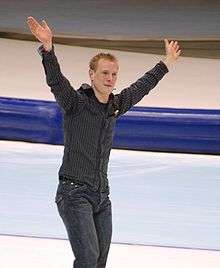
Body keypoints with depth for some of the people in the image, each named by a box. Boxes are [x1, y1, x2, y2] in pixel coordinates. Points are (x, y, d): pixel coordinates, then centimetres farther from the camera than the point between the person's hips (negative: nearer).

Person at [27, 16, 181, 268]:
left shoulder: (115, 105, 10)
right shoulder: (75, 103, -7)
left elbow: (141, 86, 27)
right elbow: (55, 80, -25)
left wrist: (166, 63, 37)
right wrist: (47, 48, -41)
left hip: (101, 196, 7)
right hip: (74, 193, -7)